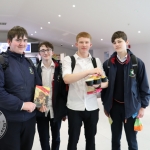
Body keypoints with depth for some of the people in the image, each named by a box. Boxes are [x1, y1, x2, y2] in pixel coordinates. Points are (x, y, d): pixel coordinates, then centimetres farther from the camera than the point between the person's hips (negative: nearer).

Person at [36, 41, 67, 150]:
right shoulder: (36, 69, -1)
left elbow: (64, 89, -2)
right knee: (44, 139, 12)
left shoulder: (60, 68, -3)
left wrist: (64, 110, -2)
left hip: (56, 110, 0)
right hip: (41, 110, 0)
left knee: (56, 137, 18)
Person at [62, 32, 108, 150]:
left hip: (92, 107, 3)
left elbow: (106, 82, 6)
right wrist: (89, 71, -28)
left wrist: (99, 85, -18)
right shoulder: (68, 59, -3)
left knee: (91, 138, 18)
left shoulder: (96, 61, 6)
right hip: (74, 107, -2)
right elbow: (67, 79, -20)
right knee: (73, 139, 12)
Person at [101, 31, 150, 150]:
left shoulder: (138, 63, -7)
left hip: (131, 107, -2)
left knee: (132, 140, 10)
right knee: (115, 139, 15)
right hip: (114, 107, 2)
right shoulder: (108, 64, -1)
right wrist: (105, 105, 5)